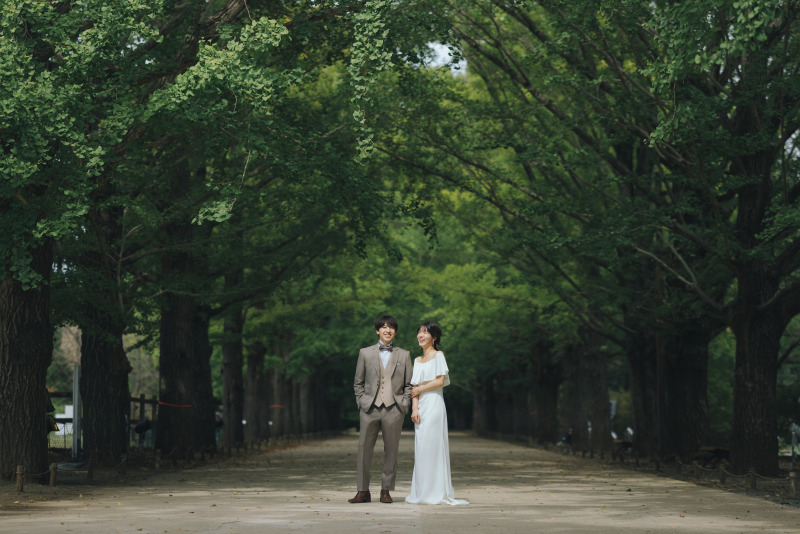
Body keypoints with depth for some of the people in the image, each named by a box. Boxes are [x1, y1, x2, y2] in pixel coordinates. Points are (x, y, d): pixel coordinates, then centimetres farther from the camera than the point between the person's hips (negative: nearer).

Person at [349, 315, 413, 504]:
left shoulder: (404, 355, 12)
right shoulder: (365, 353, 11)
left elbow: (408, 384, 12)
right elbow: (358, 383, 13)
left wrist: (404, 405, 1)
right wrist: (362, 402, 1)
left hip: (394, 409, 0)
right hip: (370, 409, 0)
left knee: (391, 451, 2)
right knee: (364, 449, -3)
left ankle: (386, 491, 9)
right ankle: (363, 491, 3)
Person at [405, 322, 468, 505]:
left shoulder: (438, 356, 0)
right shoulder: (417, 360, 18)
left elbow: (440, 381, -9)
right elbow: (415, 386, 11)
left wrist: (419, 389, -2)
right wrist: (415, 408, -2)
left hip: (434, 404, -6)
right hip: (422, 407, 7)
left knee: (431, 447, -9)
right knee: (421, 448, 3)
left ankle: (435, 492, -6)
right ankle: (421, 492, 5)